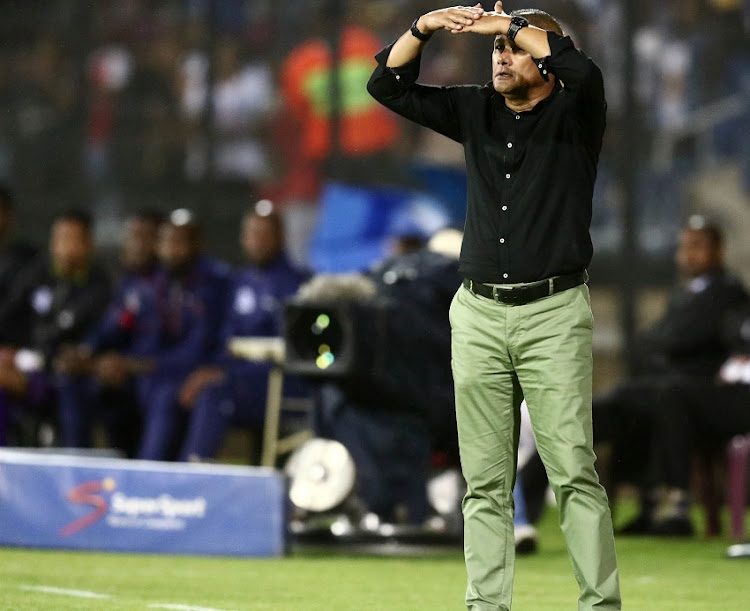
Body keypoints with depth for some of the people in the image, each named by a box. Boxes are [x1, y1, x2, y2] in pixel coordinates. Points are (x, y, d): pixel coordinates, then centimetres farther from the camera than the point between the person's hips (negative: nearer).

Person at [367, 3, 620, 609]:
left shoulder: (574, 113, 0)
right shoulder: (477, 112, 13)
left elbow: (581, 70, -24)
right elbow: (389, 85, 13)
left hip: (554, 315, -5)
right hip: (478, 316, 5)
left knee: (574, 470, -10)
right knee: (485, 480, 4)